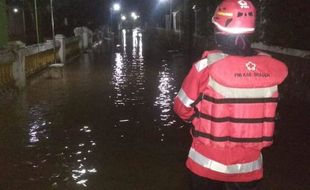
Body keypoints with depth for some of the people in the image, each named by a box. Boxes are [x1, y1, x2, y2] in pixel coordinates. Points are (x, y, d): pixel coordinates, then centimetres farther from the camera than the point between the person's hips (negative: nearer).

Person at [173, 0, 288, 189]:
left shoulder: (207, 66, -21)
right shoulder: (270, 67, -9)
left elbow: (182, 109, -9)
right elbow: (267, 113, 3)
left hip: (210, 163, -2)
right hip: (250, 165, 3)